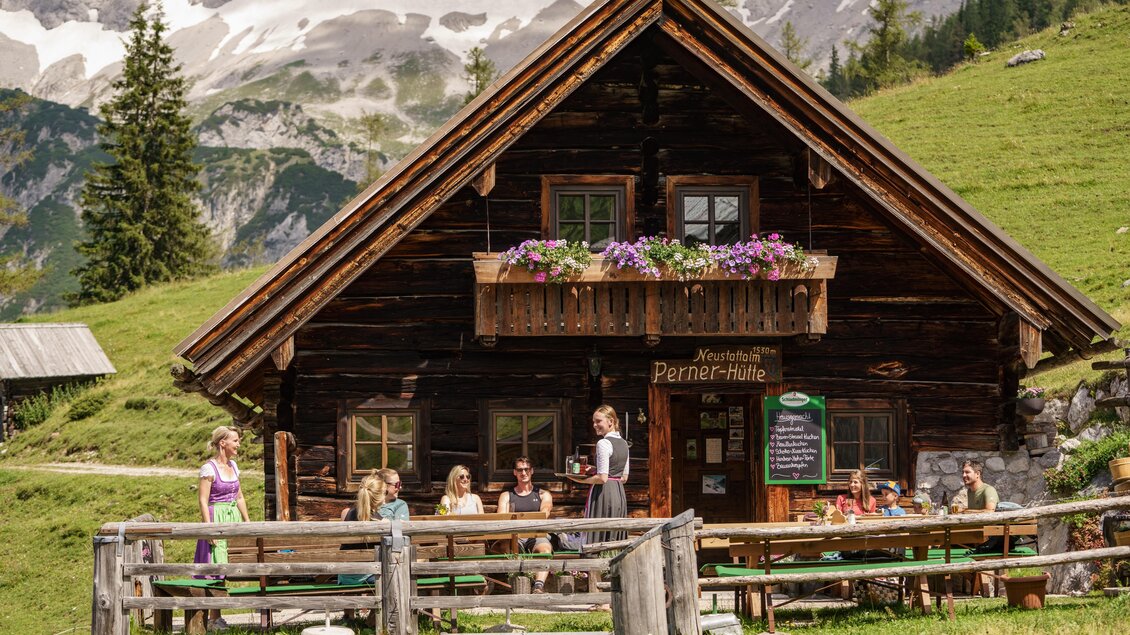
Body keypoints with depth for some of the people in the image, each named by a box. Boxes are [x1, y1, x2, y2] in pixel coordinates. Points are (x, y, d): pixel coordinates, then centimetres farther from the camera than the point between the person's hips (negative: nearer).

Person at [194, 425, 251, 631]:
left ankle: (215, 614, 9)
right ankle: (213, 617, -3)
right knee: (215, 566, -7)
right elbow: (202, 500, -13)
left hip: (233, 519, 7)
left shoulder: (233, 465, 11)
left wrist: (247, 522, 17)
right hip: (216, 518, -7)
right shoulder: (209, 468, -10)